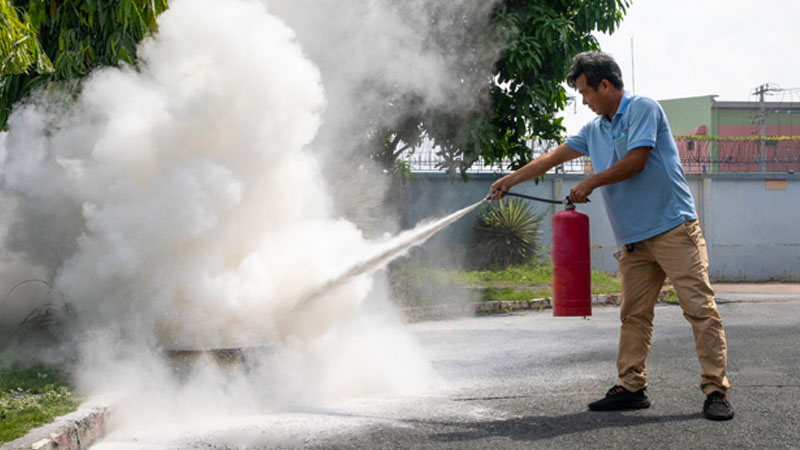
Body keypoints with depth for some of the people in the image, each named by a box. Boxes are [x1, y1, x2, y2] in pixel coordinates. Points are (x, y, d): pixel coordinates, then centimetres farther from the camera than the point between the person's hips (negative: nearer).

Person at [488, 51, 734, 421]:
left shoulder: (643, 109, -4)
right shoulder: (595, 129, 18)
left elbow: (636, 161, -13)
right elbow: (551, 158, 25)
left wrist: (590, 183, -2)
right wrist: (511, 180, 27)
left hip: (674, 227, -8)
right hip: (634, 238, 8)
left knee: (699, 307, -10)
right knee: (634, 314, 5)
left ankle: (716, 391, -11)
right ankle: (631, 387, 9)